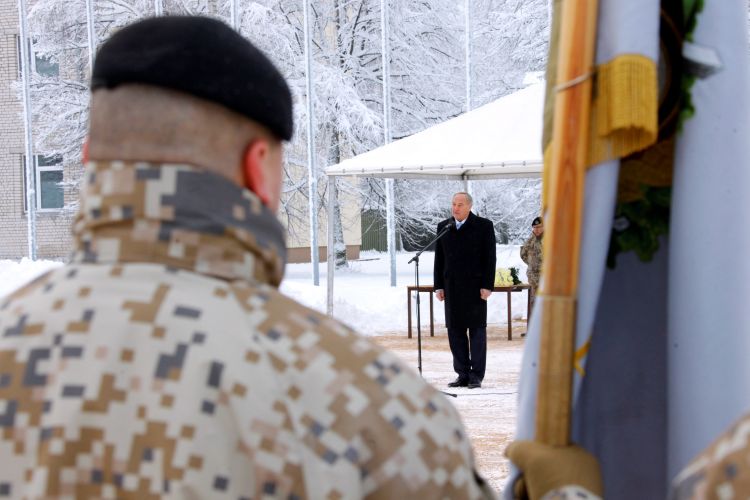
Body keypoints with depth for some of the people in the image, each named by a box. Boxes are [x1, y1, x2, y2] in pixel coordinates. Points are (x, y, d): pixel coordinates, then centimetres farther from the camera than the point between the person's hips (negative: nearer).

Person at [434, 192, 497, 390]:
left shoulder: (483, 226, -1)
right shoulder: (443, 227, 12)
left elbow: (490, 257, -4)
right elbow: (439, 259, 12)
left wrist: (487, 285, -11)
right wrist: (438, 286, 6)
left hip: (475, 286, -4)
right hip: (452, 288, 4)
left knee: (477, 330, -1)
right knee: (455, 331, 3)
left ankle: (476, 376, 3)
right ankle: (463, 375, 8)